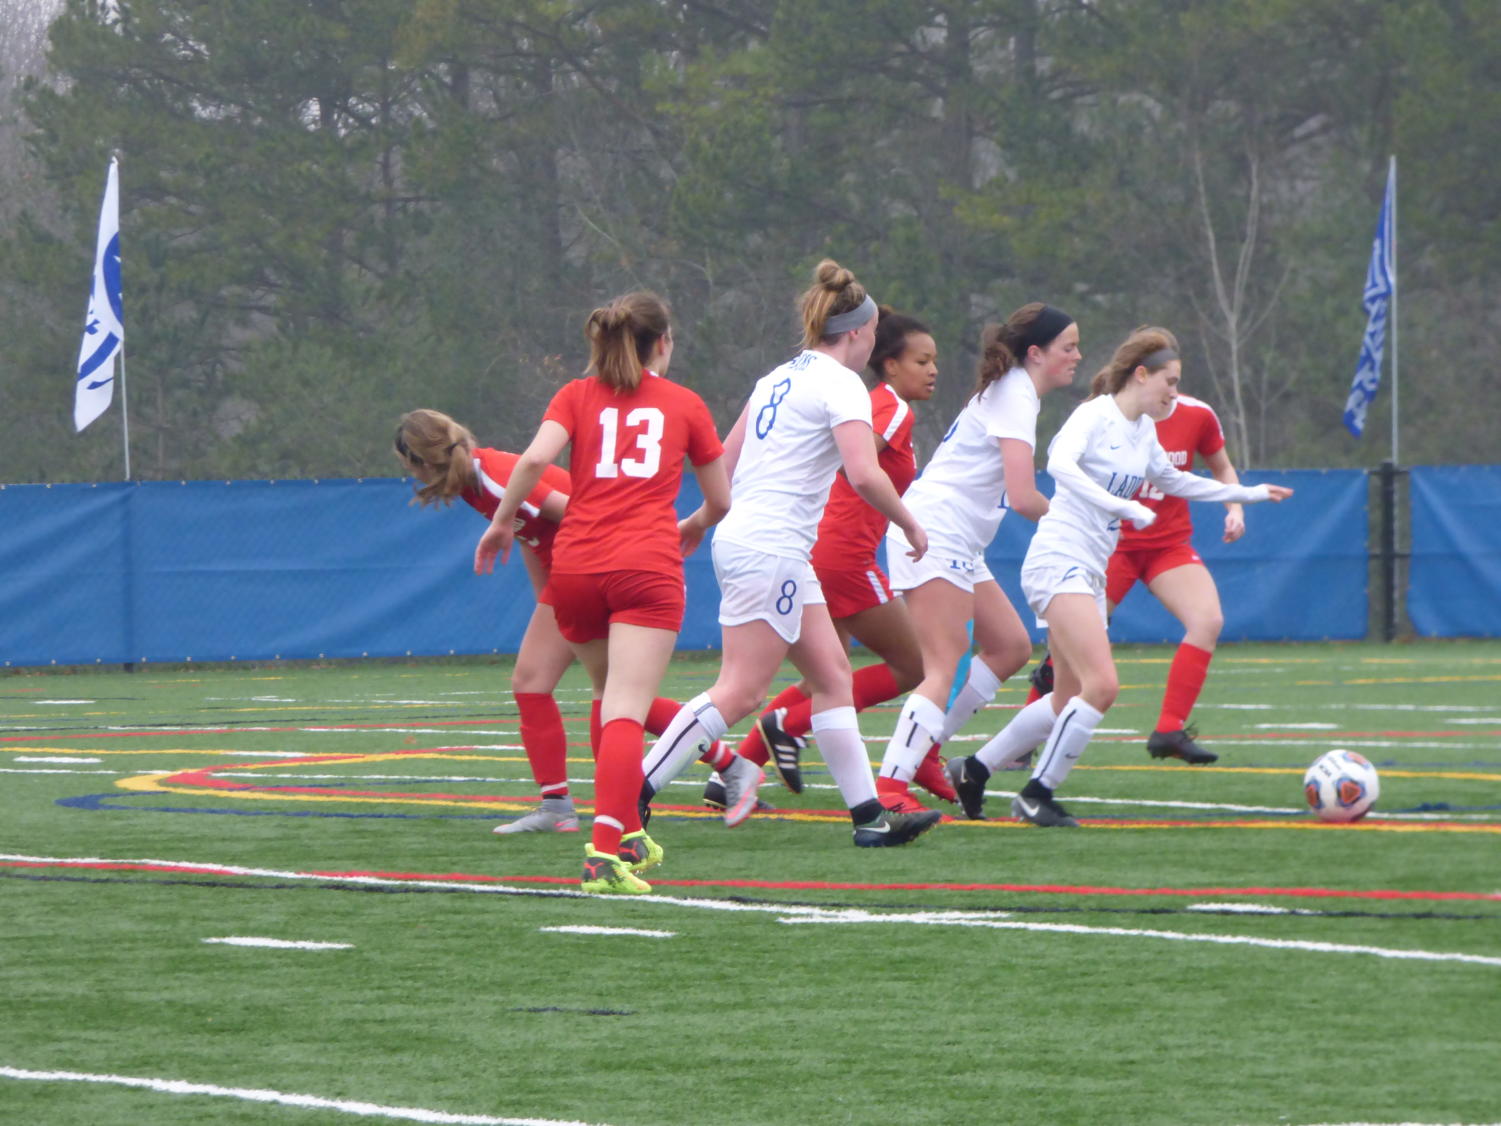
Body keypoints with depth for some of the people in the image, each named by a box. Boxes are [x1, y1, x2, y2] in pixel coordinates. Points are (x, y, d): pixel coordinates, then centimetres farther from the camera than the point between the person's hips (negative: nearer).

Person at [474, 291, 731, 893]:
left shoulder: (577, 396, 13)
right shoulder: (684, 404, 13)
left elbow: (534, 461, -6)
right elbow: (720, 501, 21)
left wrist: (501, 523, 7)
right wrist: (693, 527, 42)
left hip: (576, 567, 3)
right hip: (647, 568, -2)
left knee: (614, 699, 23)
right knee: (625, 713, -13)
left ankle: (627, 835, 30)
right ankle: (606, 851, -28)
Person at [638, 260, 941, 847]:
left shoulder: (780, 377, 17)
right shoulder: (841, 385, -9)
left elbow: (725, 461, 19)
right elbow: (864, 474, -20)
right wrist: (910, 525, -7)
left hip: (741, 536, 10)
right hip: (770, 550, -10)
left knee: (833, 675, 10)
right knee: (740, 693, -12)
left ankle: (869, 815, 10)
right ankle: (632, 794, -15)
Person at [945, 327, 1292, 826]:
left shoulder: (1144, 430, 15)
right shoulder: (1096, 415, -12)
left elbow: (1170, 480, 34)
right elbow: (1061, 464, -31)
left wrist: (1246, 494, 36)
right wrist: (1124, 507, -39)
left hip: (1089, 573, 10)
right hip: (1059, 561, -10)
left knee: (1069, 700, 11)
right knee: (1102, 685, -21)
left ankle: (973, 770, 25)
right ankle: (1038, 793, -10)